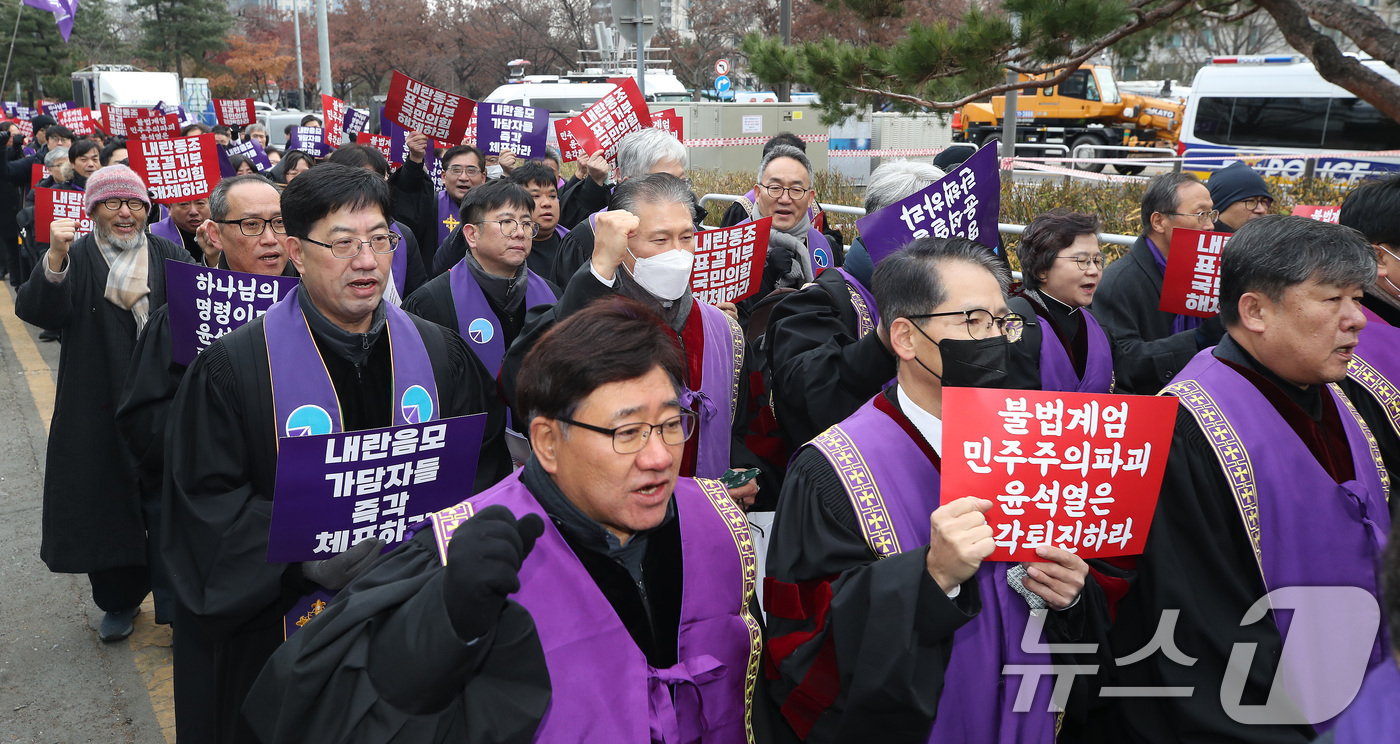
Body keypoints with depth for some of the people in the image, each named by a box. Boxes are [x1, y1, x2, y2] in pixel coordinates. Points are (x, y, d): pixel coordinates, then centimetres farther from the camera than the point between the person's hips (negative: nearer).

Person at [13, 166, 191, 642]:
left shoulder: (170, 257, 6)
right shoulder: (75, 260, 1)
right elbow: (35, 311, -16)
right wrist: (54, 259, -32)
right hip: (100, 410, 0)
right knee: (106, 503, 9)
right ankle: (119, 599, 28)